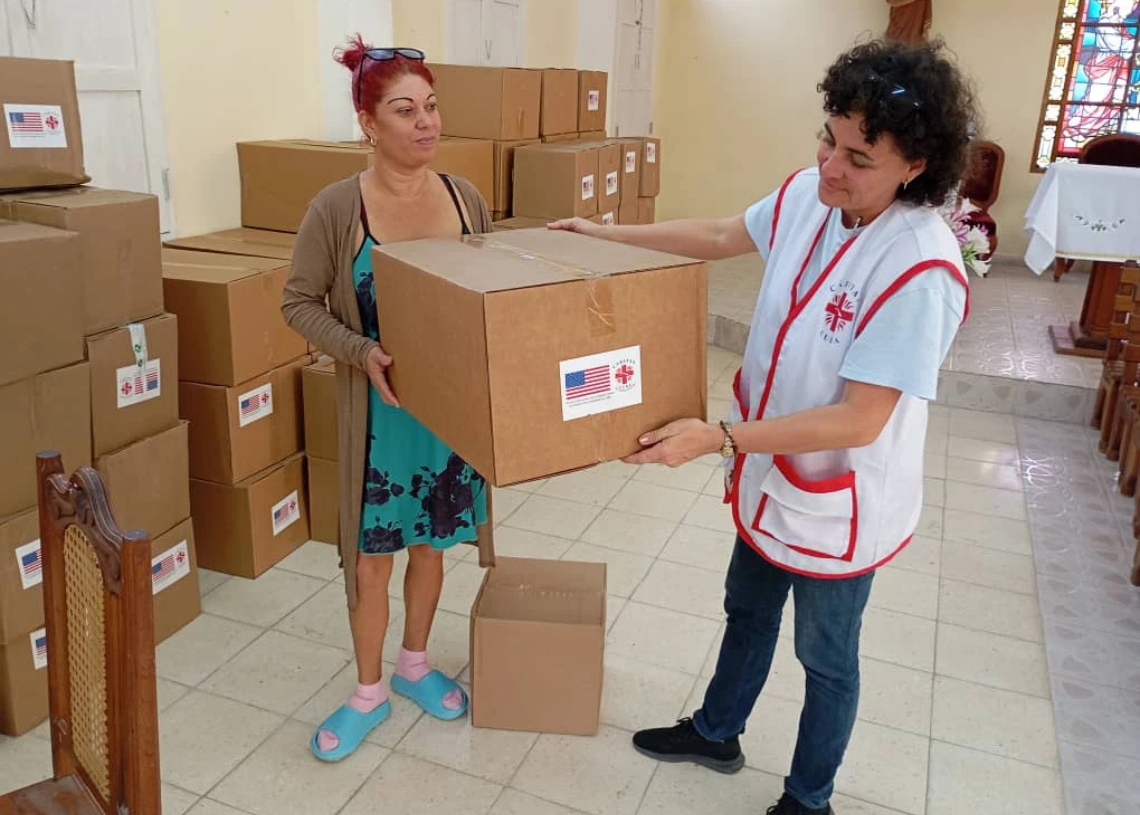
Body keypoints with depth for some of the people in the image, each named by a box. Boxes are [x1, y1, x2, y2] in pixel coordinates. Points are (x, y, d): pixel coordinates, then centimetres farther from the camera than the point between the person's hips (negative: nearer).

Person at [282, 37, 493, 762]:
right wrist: (360, 352, -21)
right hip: (379, 411, -3)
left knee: (431, 543, 18)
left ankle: (415, 665, 41)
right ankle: (369, 692, 31)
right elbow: (300, 303, -6)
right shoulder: (338, 208, -13)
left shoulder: (467, 199, -2)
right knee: (370, 558, 8)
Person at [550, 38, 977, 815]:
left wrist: (718, 438, -32)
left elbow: (858, 421, -30)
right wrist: (607, 233, 9)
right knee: (747, 612, 28)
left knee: (825, 658, 18)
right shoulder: (809, 193, -10)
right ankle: (716, 733, 55)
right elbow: (722, 236, 8)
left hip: (839, 506, -7)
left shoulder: (921, 272, -32)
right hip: (771, 477, 7)